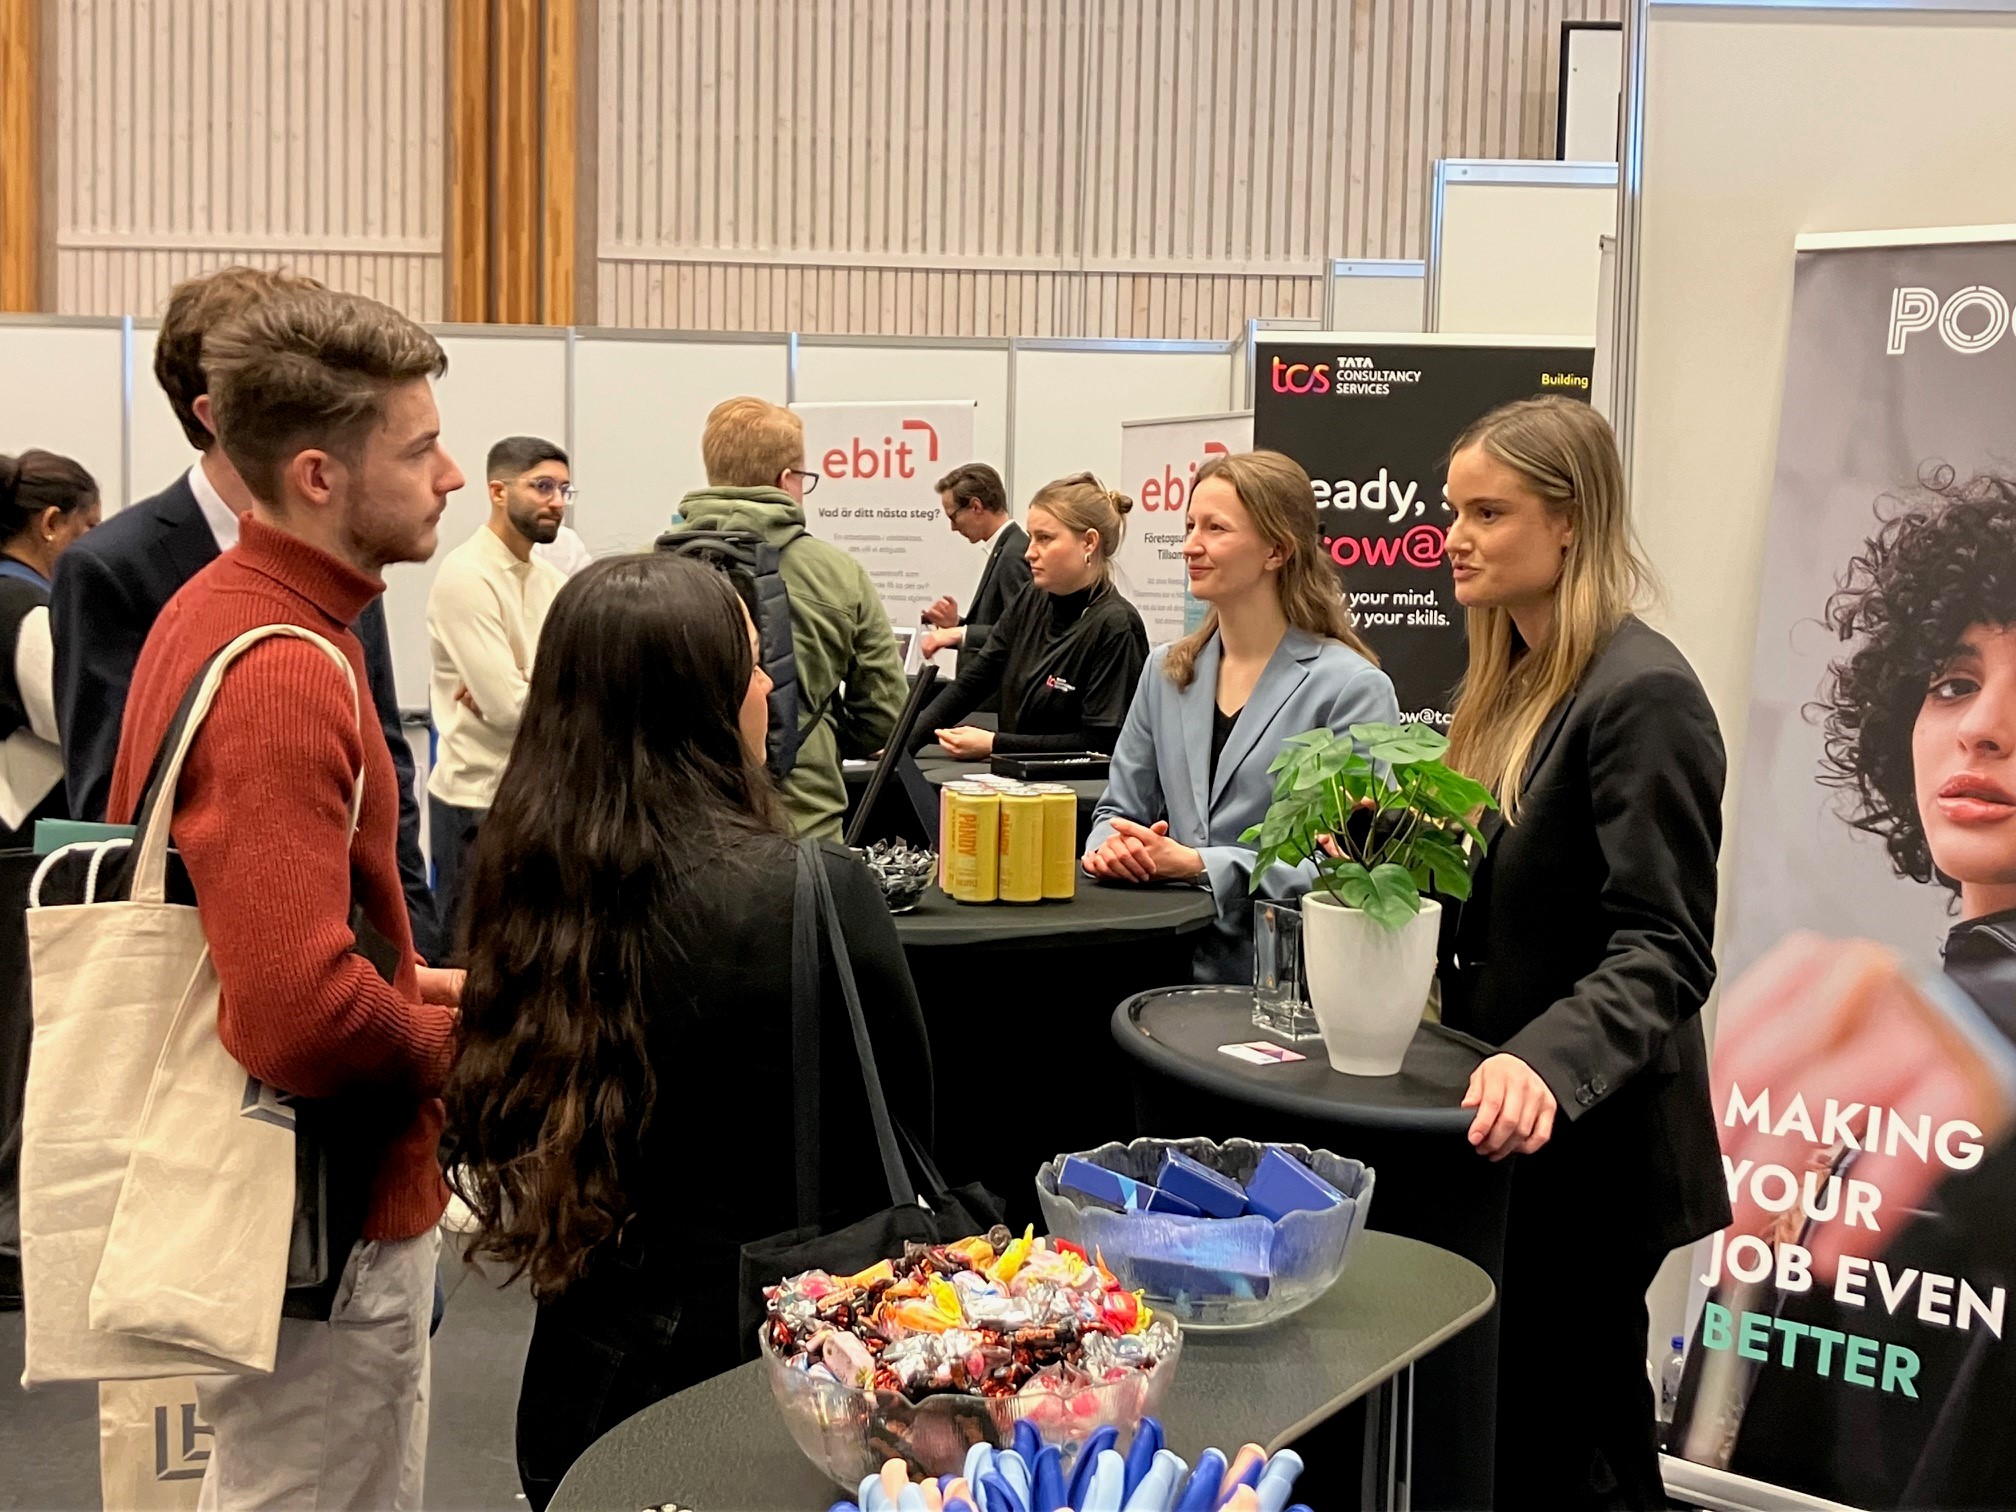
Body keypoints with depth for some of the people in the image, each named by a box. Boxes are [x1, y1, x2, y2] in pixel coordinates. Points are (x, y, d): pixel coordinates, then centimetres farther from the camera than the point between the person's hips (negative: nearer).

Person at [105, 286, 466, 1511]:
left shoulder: (216, 612, 7)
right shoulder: (286, 674, -25)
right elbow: (302, 1015, -33)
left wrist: (413, 978, 8)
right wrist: (455, 1040, -14)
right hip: (331, 1219, -9)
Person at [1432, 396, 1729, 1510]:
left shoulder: (1643, 693, -18)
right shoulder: (1510, 683, 11)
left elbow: (1664, 950, -22)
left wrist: (1546, 1064, -36)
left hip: (1588, 1143, -8)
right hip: (1505, 1126, 9)